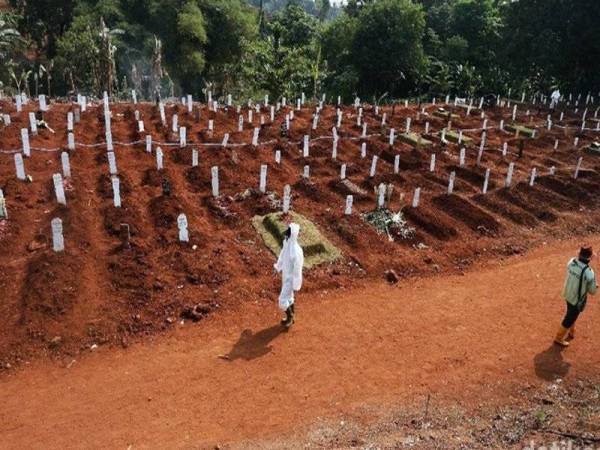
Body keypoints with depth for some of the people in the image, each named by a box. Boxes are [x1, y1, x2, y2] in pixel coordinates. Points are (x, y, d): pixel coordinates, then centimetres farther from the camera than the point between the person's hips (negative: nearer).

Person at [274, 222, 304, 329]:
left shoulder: (296, 251, -34)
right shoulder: (287, 243, -10)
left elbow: (297, 269, -26)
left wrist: (296, 285, -18)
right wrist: (278, 267, 24)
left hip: (290, 278, -8)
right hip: (285, 275, 8)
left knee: (282, 301, 2)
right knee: (289, 297, 23)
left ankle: (290, 317, 27)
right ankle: (290, 317, 42)